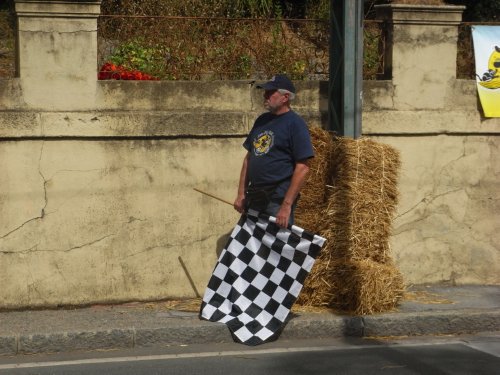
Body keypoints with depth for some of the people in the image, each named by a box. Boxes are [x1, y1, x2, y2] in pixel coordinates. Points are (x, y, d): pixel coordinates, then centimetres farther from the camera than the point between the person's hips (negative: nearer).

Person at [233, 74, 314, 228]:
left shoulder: (295, 124, -10)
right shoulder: (262, 120, 13)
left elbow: (303, 168, -15)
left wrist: (287, 205, -20)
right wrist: (241, 194, 10)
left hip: (278, 199, -7)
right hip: (254, 198, 7)